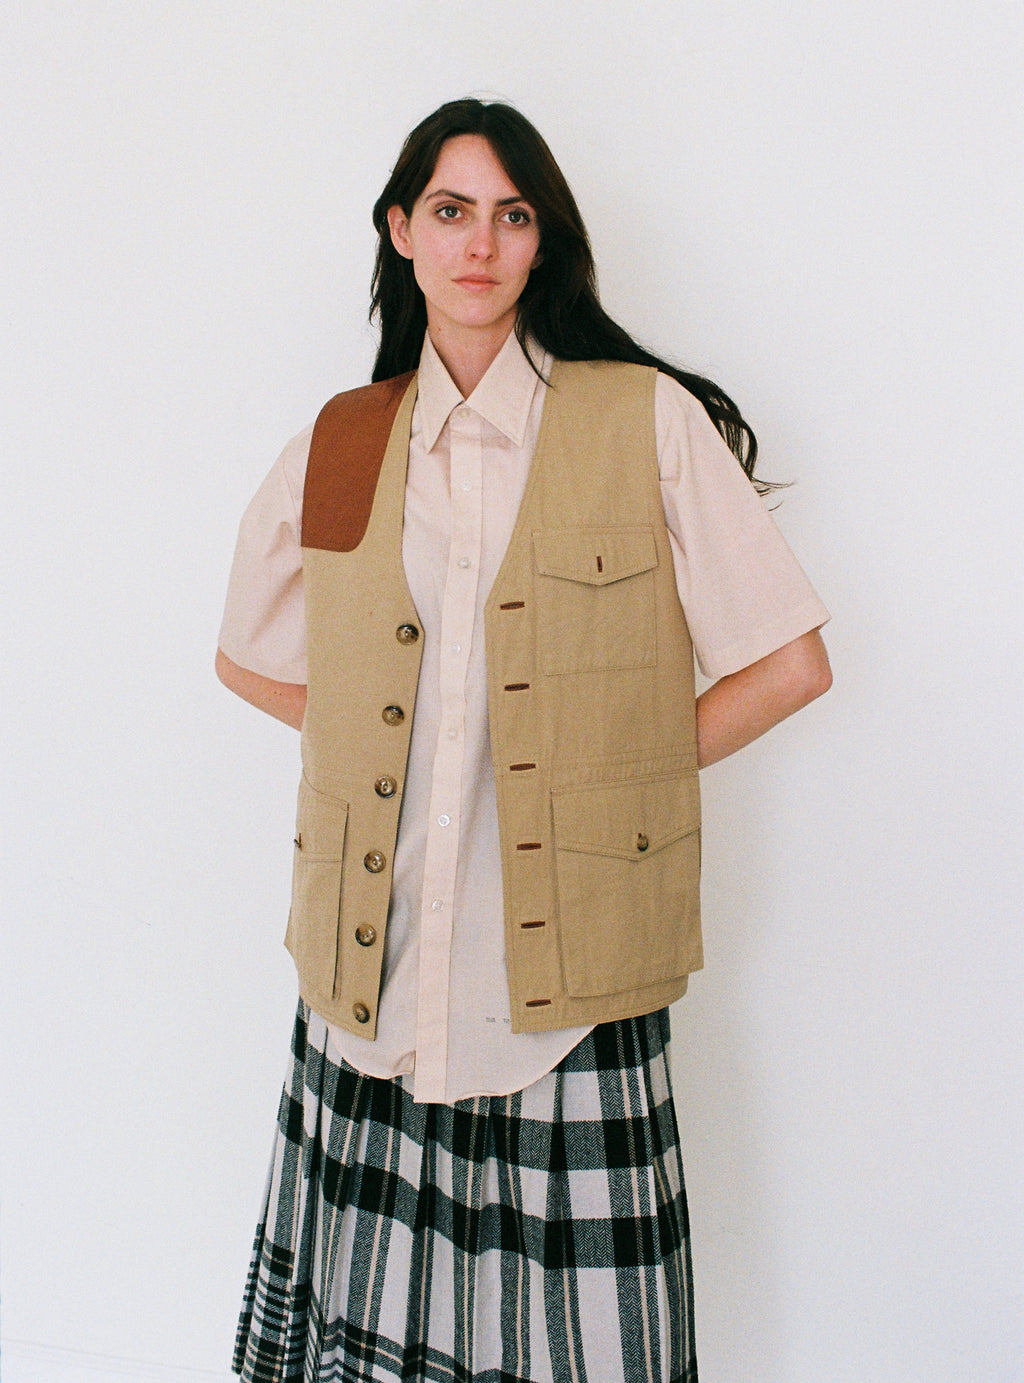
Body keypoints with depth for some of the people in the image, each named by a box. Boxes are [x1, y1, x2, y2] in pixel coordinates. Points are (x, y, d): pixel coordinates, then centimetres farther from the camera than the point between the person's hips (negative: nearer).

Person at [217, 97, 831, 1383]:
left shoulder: (649, 422, -1)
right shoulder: (336, 447, 9)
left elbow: (789, 664, 0)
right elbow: (250, 659, 22)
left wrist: (623, 769, 1)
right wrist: (373, 743, 8)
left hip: (565, 953, -2)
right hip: (374, 952, 3)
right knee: (376, 1280, 10)